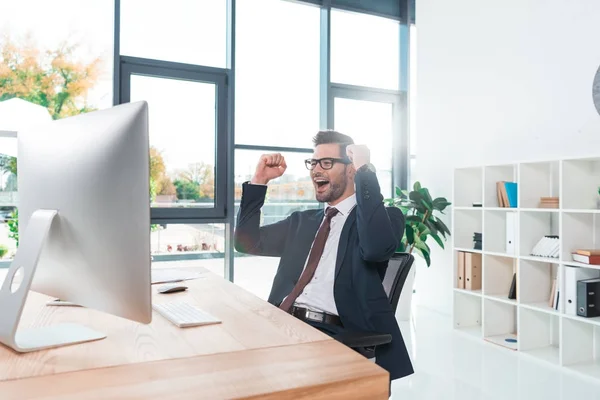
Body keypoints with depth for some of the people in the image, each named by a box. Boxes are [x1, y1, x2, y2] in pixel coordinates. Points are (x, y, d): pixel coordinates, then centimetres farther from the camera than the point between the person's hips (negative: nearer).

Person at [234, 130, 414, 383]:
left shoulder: (386, 216, 6)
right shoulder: (302, 221, 23)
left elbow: (377, 248, -18)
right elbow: (247, 242, 20)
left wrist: (365, 171, -14)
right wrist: (259, 180, 13)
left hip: (334, 334, -5)